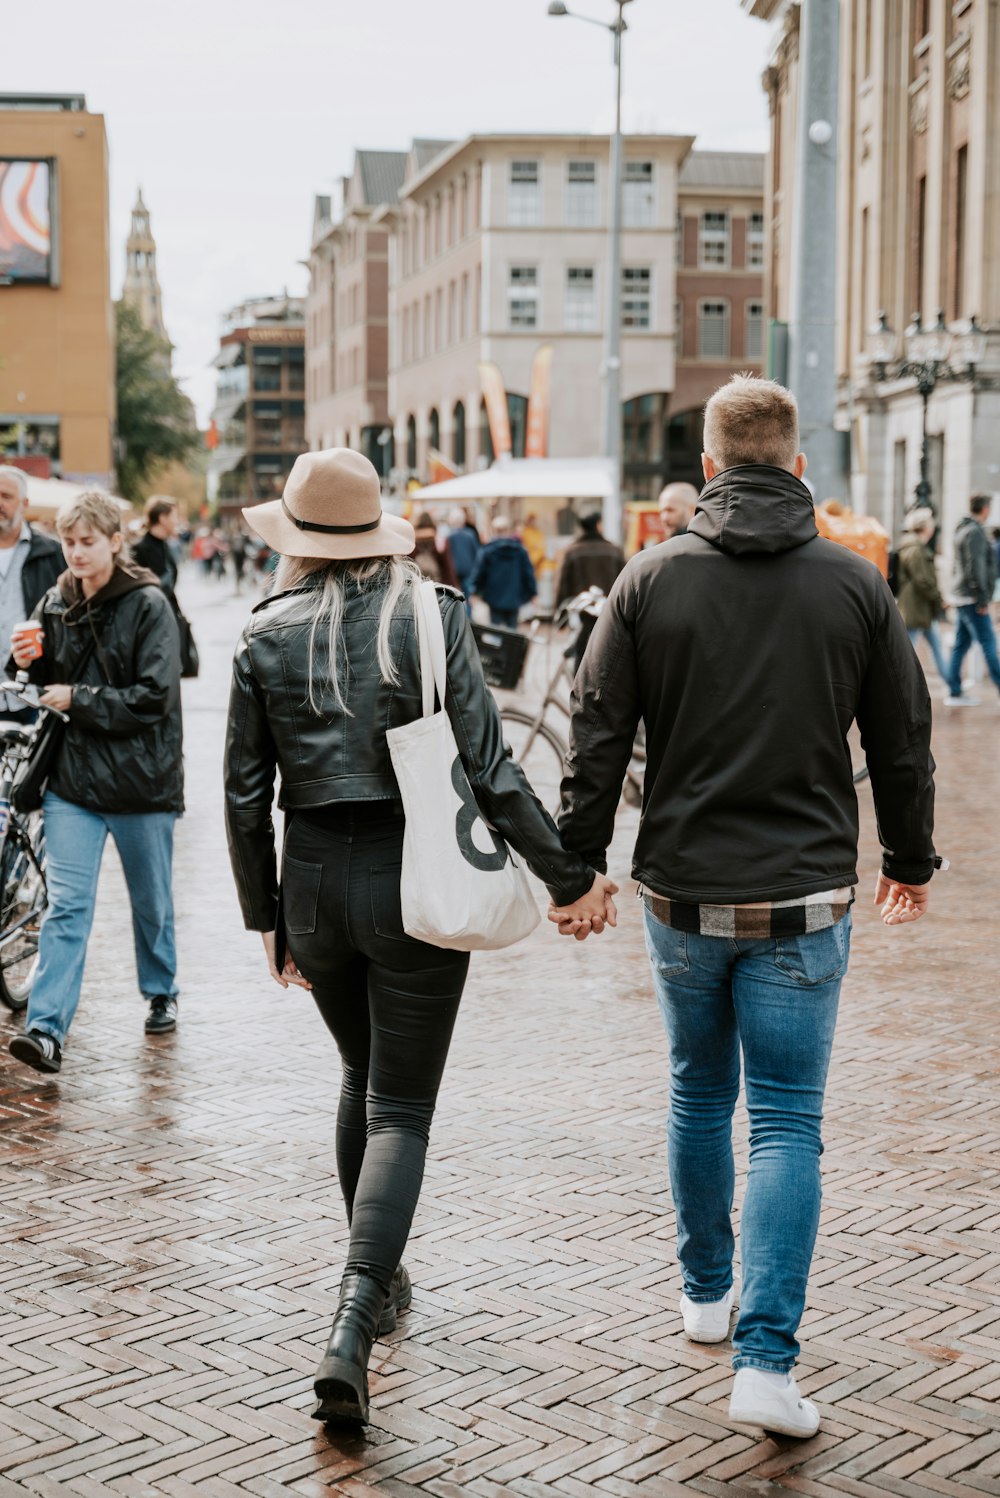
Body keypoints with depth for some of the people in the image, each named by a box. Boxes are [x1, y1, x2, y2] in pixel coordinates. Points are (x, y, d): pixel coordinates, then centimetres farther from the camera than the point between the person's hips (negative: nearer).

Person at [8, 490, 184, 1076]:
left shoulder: (149, 605, -10)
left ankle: (162, 993, 38)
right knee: (66, 906, -6)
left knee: (152, 902, 15)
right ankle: (47, 1029, -11)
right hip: (73, 777, 3)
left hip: (141, 781, -3)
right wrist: (29, 665, -4)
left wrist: (78, 699, -17)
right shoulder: (56, 604, 6)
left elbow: (153, 698, -17)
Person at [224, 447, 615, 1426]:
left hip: (315, 878, 3)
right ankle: (352, 1325, -15)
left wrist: (265, 916, 14)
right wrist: (570, 875, -3)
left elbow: (245, 794, 3)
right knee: (400, 1108, 1)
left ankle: (372, 1277, 37)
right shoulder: (431, 615, -6)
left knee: (363, 1077, 25)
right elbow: (489, 768, -11)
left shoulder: (265, 637, 1)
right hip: (413, 877, -3)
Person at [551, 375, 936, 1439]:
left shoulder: (651, 579, -3)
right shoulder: (855, 585, -3)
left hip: (681, 895, 1)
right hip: (802, 903, -1)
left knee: (698, 1096, 21)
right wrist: (910, 860, 20)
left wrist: (576, 866, 8)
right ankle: (765, 1359, -7)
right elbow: (903, 743, 5)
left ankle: (705, 1294, 35)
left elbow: (597, 738, -2)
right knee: (786, 1127, 2)